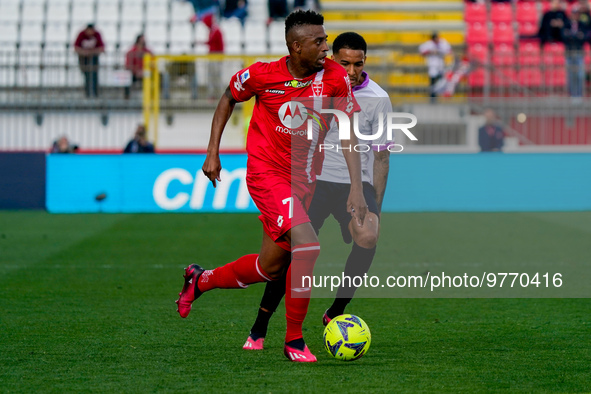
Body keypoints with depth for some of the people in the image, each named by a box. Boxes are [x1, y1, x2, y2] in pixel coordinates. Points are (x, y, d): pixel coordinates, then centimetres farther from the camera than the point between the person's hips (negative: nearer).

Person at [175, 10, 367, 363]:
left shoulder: (335, 76, -8)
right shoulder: (263, 74, -13)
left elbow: (348, 134, -4)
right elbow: (229, 98, 8)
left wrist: (357, 188, -12)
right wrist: (213, 151, 4)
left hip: (303, 180, 5)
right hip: (266, 172, -5)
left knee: (272, 268, 9)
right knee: (308, 246, -23)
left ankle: (201, 280, 36)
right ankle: (294, 341, -7)